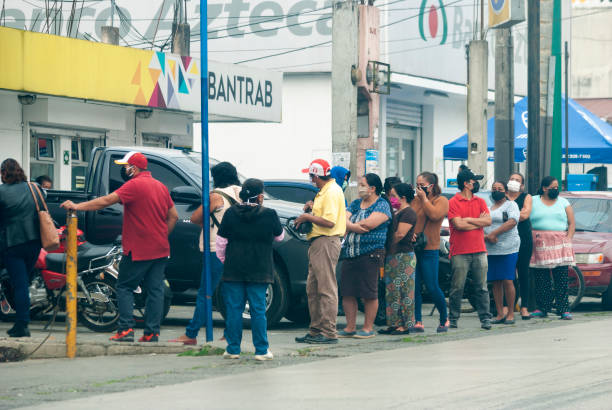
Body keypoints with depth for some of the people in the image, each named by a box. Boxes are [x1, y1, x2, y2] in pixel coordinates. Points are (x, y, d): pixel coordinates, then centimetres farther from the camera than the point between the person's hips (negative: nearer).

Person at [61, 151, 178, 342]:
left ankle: (126, 329, -7)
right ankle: (152, 332, 3)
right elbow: (173, 216, 17)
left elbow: (106, 201, -17)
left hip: (139, 251, -7)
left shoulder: (135, 185, -12)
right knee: (155, 290, 6)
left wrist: (77, 206, -14)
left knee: (125, 287, 2)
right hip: (160, 250, 7)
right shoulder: (160, 186, 13)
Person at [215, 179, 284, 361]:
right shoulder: (269, 215, -7)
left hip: (234, 269, 1)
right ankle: (262, 350, 4)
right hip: (259, 271, -1)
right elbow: (279, 236, 10)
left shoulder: (231, 213, -2)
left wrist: (223, 260, 17)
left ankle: (233, 349, 8)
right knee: (258, 310, 3)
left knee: (234, 309, 7)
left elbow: (221, 241, 2)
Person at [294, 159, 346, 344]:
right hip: (317, 244, 11)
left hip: (326, 243, -11)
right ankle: (316, 330, 18)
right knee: (313, 289, 13)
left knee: (326, 289, -9)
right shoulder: (325, 191, 19)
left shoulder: (331, 192, -14)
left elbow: (329, 222, -22)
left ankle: (329, 333, -9)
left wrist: (307, 217, -11)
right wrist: (313, 208, 13)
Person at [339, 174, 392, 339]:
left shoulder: (382, 205, -2)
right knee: (347, 293, 4)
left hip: (370, 255, -7)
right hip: (349, 254, 7)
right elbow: (344, 220, 5)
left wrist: (349, 226, -2)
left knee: (369, 294, -4)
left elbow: (368, 224, -15)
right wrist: (354, 227, -15)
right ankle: (350, 328, 11)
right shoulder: (355, 204, 19)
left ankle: (368, 328, 2)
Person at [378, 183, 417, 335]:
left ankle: (404, 325, -8)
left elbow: (400, 234, -19)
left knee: (403, 291, -8)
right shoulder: (396, 213, 20)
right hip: (392, 257, 10)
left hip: (404, 256, -10)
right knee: (392, 291, 9)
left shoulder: (408, 213, -10)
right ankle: (394, 324, 12)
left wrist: (388, 246, -7)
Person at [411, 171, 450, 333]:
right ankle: (418, 322, 4)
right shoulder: (414, 200, 15)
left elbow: (434, 215, -19)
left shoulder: (441, 201, 0)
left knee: (432, 287, -5)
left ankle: (444, 319, 14)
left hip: (429, 249, -5)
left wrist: (424, 198, -11)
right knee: (414, 287, 1)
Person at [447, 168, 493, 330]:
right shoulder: (453, 203, -2)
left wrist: (468, 219, -6)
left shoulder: (480, 202, 13)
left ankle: (485, 318, 4)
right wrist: (478, 222, -3)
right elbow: (458, 224, -13)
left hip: (479, 251, 4)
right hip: (460, 253, -4)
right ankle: (453, 318, 8)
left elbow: (488, 221, 1)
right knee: (457, 288, 0)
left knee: (481, 287, 2)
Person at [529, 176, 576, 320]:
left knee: (561, 279, -7)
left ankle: (564, 309, -7)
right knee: (541, 280, -3)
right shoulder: (533, 202, 11)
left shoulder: (564, 203, 16)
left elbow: (572, 223, 12)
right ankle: (542, 308, 4)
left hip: (559, 244, 0)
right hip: (539, 245, 0)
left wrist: (568, 240, -2)